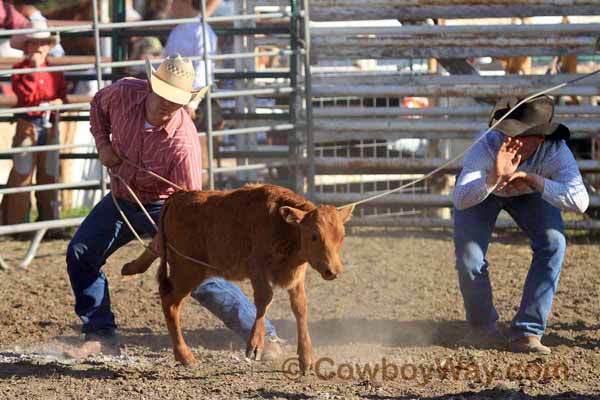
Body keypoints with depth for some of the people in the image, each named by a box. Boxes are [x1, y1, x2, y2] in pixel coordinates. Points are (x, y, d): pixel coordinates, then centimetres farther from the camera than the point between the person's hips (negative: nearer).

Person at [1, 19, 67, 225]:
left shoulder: (55, 71, 9)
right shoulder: (20, 69, -3)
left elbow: (62, 93, 12)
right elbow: (25, 95, -16)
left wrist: (59, 102, -11)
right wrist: (34, 68, -17)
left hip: (49, 125, 4)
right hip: (27, 124, -4)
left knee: (49, 173, 9)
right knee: (22, 172, -5)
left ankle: (48, 217, 16)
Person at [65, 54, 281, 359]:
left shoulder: (183, 141, -33)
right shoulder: (125, 92, -18)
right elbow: (99, 104, 8)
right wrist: (103, 143, -7)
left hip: (163, 206, -6)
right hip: (121, 199, 6)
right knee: (79, 255, -3)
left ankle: (263, 336, -6)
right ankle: (100, 333, 11)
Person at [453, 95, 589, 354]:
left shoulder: (556, 152, -37)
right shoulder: (487, 146, -41)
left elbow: (580, 202, -48)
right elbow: (460, 200, -51)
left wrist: (537, 181, -56)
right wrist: (494, 178, -67)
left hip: (530, 193, 1)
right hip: (484, 187, -1)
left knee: (553, 244, -20)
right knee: (468, 257, -15)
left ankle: (527, 333, -13)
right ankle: (483, 328, 14)